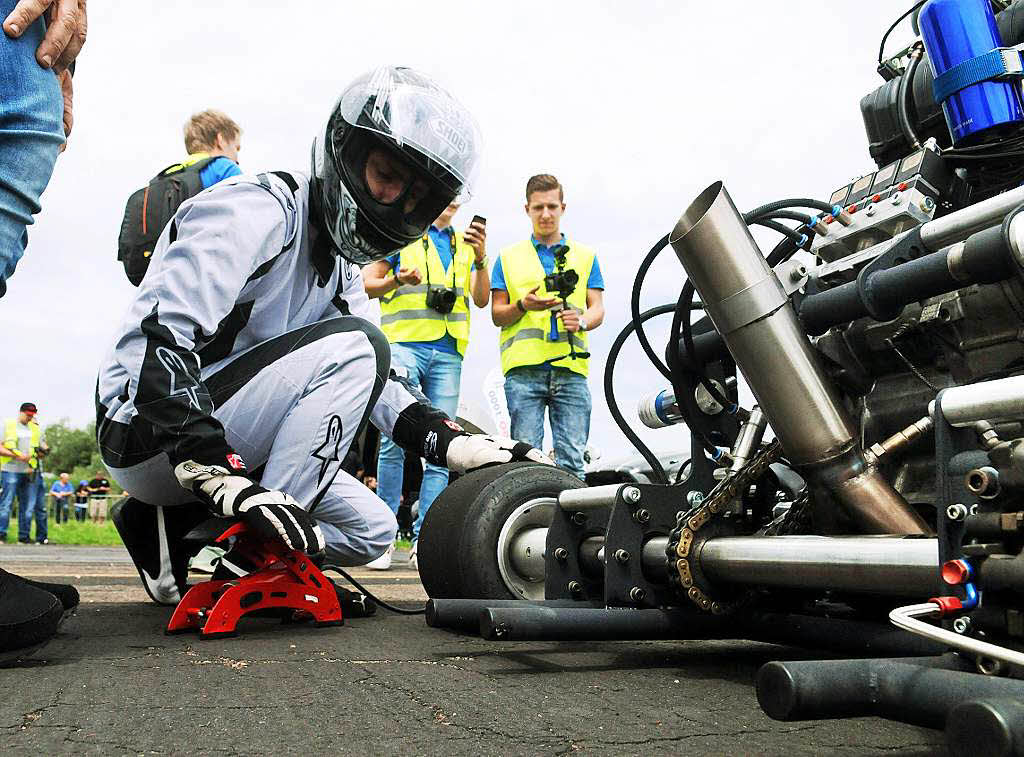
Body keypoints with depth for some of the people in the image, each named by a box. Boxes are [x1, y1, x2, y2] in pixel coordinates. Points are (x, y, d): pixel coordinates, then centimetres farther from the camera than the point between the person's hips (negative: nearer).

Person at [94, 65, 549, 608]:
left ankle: (175, 528, 3)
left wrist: (457, 445, -13)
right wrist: (226, 481, -36)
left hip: (228, 447, 9)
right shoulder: (259, 207, -16)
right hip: (147, 434, -9)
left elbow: (373, 384, 4)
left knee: (372, 530, 10)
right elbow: (159, 339, -28)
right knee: (354, 346, -24)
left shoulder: (341, 269, 14)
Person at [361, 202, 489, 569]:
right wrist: (397, 280, -13)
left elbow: (481, 299, 12)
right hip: (404, 343, -4)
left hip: (449, 353, 4)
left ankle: (423, 540, 1)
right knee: (395, 439, -11)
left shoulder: (465, 244, 22)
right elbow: (367, 282, 7)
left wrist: (480, 259, -4)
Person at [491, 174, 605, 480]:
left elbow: (598, 308, 13)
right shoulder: (509, 257, 18)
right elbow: (497, 315, 13)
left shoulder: (585, 256, 20)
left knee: (571, 459, -5)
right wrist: (523, 306, -9)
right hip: (524, 367, 0)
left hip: (571, 366, 1)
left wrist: (582, 321, -11)